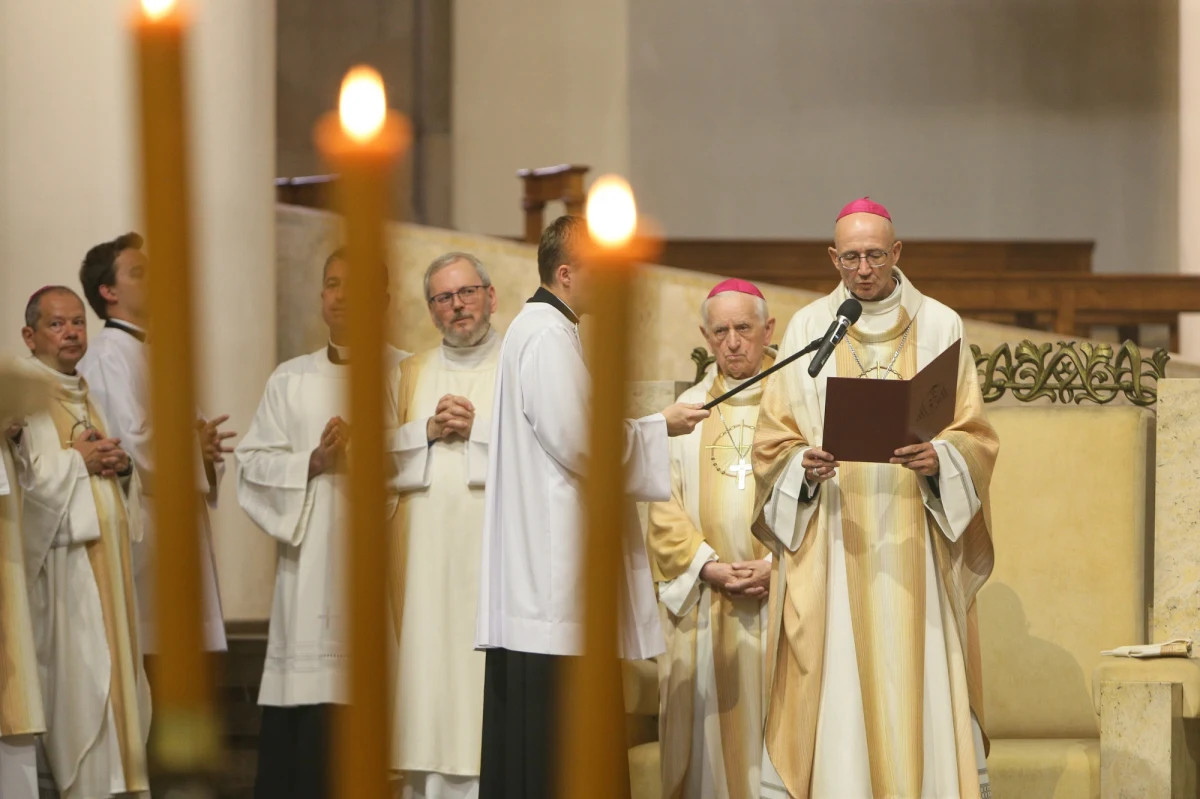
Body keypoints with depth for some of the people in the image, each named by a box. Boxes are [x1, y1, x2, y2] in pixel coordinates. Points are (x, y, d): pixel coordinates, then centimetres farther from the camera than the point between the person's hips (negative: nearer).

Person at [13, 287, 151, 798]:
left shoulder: (86, 393, 18)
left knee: (112, 671, 7)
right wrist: (78, 462, -13)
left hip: (106, 558, 8)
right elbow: (15, 477, -19)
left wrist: (120, 465, 4)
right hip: (61, 558, -8)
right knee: (74, 675, -10)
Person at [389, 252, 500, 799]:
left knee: (491, 678, -9)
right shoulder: (411, 374, 19)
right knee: (428, 672, -3)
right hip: (425, 560, 3)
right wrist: (427, 431, -4)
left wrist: (479, 427, -9)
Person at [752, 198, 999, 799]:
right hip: (832, 547, 0)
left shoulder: (939, 327, 7)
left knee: (920, 695, -4)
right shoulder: (807, 329, 9)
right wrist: (805, 468, -14)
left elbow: (975, 438, 4)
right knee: (835, 699, -5)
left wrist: (939, 459, -17)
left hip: (916, 543, 0)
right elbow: (773, 443, 7)